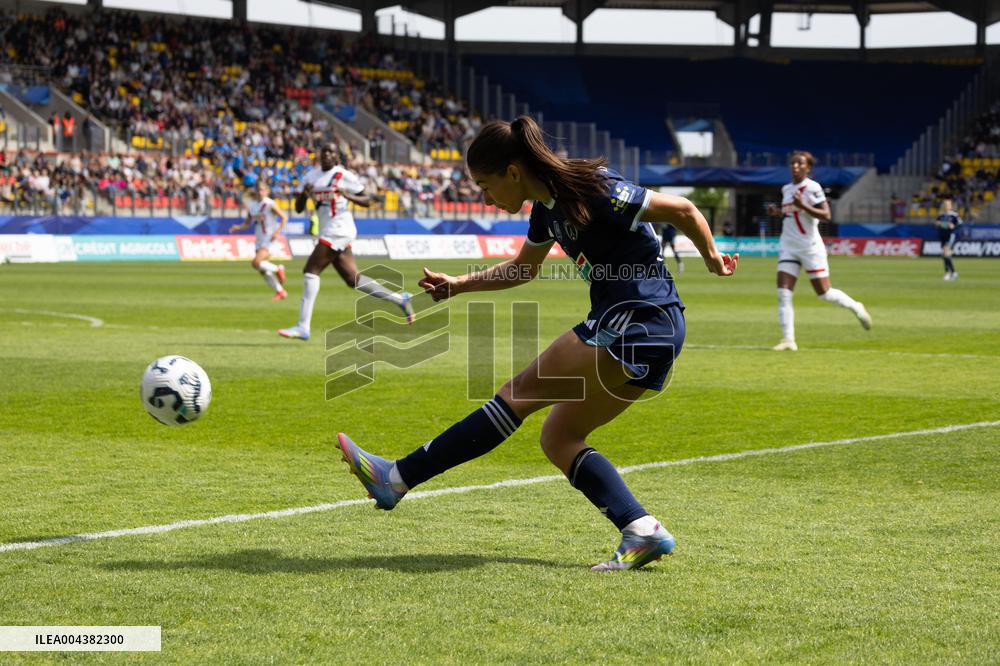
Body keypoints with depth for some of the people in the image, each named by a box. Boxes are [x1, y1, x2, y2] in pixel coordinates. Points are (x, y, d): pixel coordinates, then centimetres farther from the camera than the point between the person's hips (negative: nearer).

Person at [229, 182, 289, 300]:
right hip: (259, 241, 7)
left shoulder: (270, 204, -10)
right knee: (263, 271, 8)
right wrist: (238, 227, -4)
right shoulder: (252, 205, 8)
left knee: (256, 263, -24)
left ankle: (278, 269, 0)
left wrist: (277, 232, -20)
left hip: (270, 240, -7)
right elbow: (248, 222, 16)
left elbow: (284, 217, -9)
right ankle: (280, 292, 22)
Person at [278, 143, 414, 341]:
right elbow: (298, 208, 13)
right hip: (327, 233, 8)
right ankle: (399, 298, 23)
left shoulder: (344, 176, -4)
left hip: (339, 230, -8)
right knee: (353, 279, 11)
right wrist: (303, 194, -8)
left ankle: (303, 327, -15)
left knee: (311, 270, -14)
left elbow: (367, 200, -2)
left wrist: (348, 196, -19)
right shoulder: (311, 176, 13)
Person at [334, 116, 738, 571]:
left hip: (637, 322, -10)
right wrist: (457, 285, 24)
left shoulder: (594, 192, -15)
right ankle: (642, 531, -4)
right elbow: (523, 268, 32)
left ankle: (398, 478, -8)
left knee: (521, 392, -9)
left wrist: (712, 259, 4)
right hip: (647, 333, 10)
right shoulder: (548, 206, 13)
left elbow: (683, 210, -10)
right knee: (557, 438, 7)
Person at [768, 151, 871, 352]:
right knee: (783, 293, -8)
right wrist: (777, 211, 6)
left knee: (824, 293, 0)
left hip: (810, 247, -6)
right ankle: (788, 340, -8)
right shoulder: (786, 189, 11)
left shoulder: (813, 188, -10)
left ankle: (856, 307, 28)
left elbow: (826, 216, -17)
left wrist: (803, 206, -27)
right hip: (788, 246, 6)